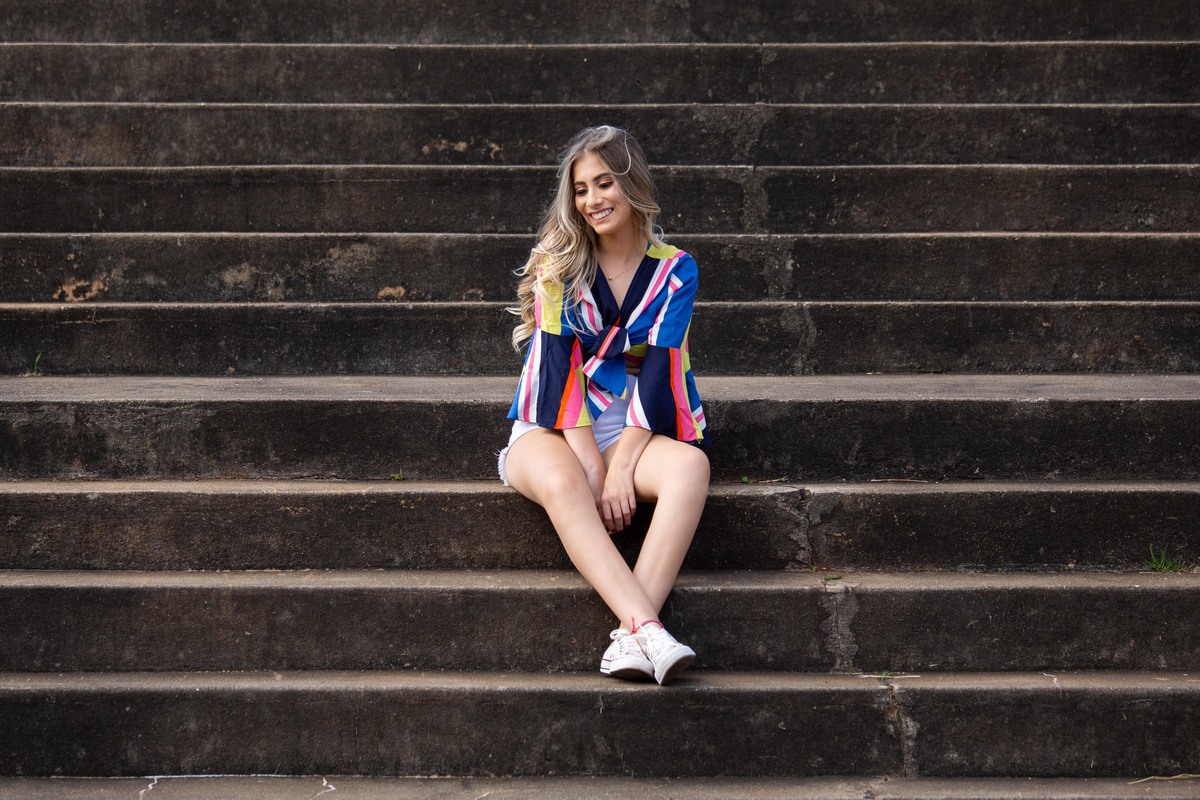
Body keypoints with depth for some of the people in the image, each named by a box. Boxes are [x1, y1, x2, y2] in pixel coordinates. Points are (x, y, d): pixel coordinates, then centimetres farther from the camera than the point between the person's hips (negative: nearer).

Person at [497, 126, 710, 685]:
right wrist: (588, 461, -19)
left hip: (633, 427, 1)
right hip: (553, 428, -1)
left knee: (690, 466, -33)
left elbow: (659, 367, -6)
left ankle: (629, 634, -44)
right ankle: (648, 629, -49)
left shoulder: (674, 270, 4)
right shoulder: (557, 264, 3)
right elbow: (558, 363, -7)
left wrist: (621, 466, -18)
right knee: (561, 482, -37)